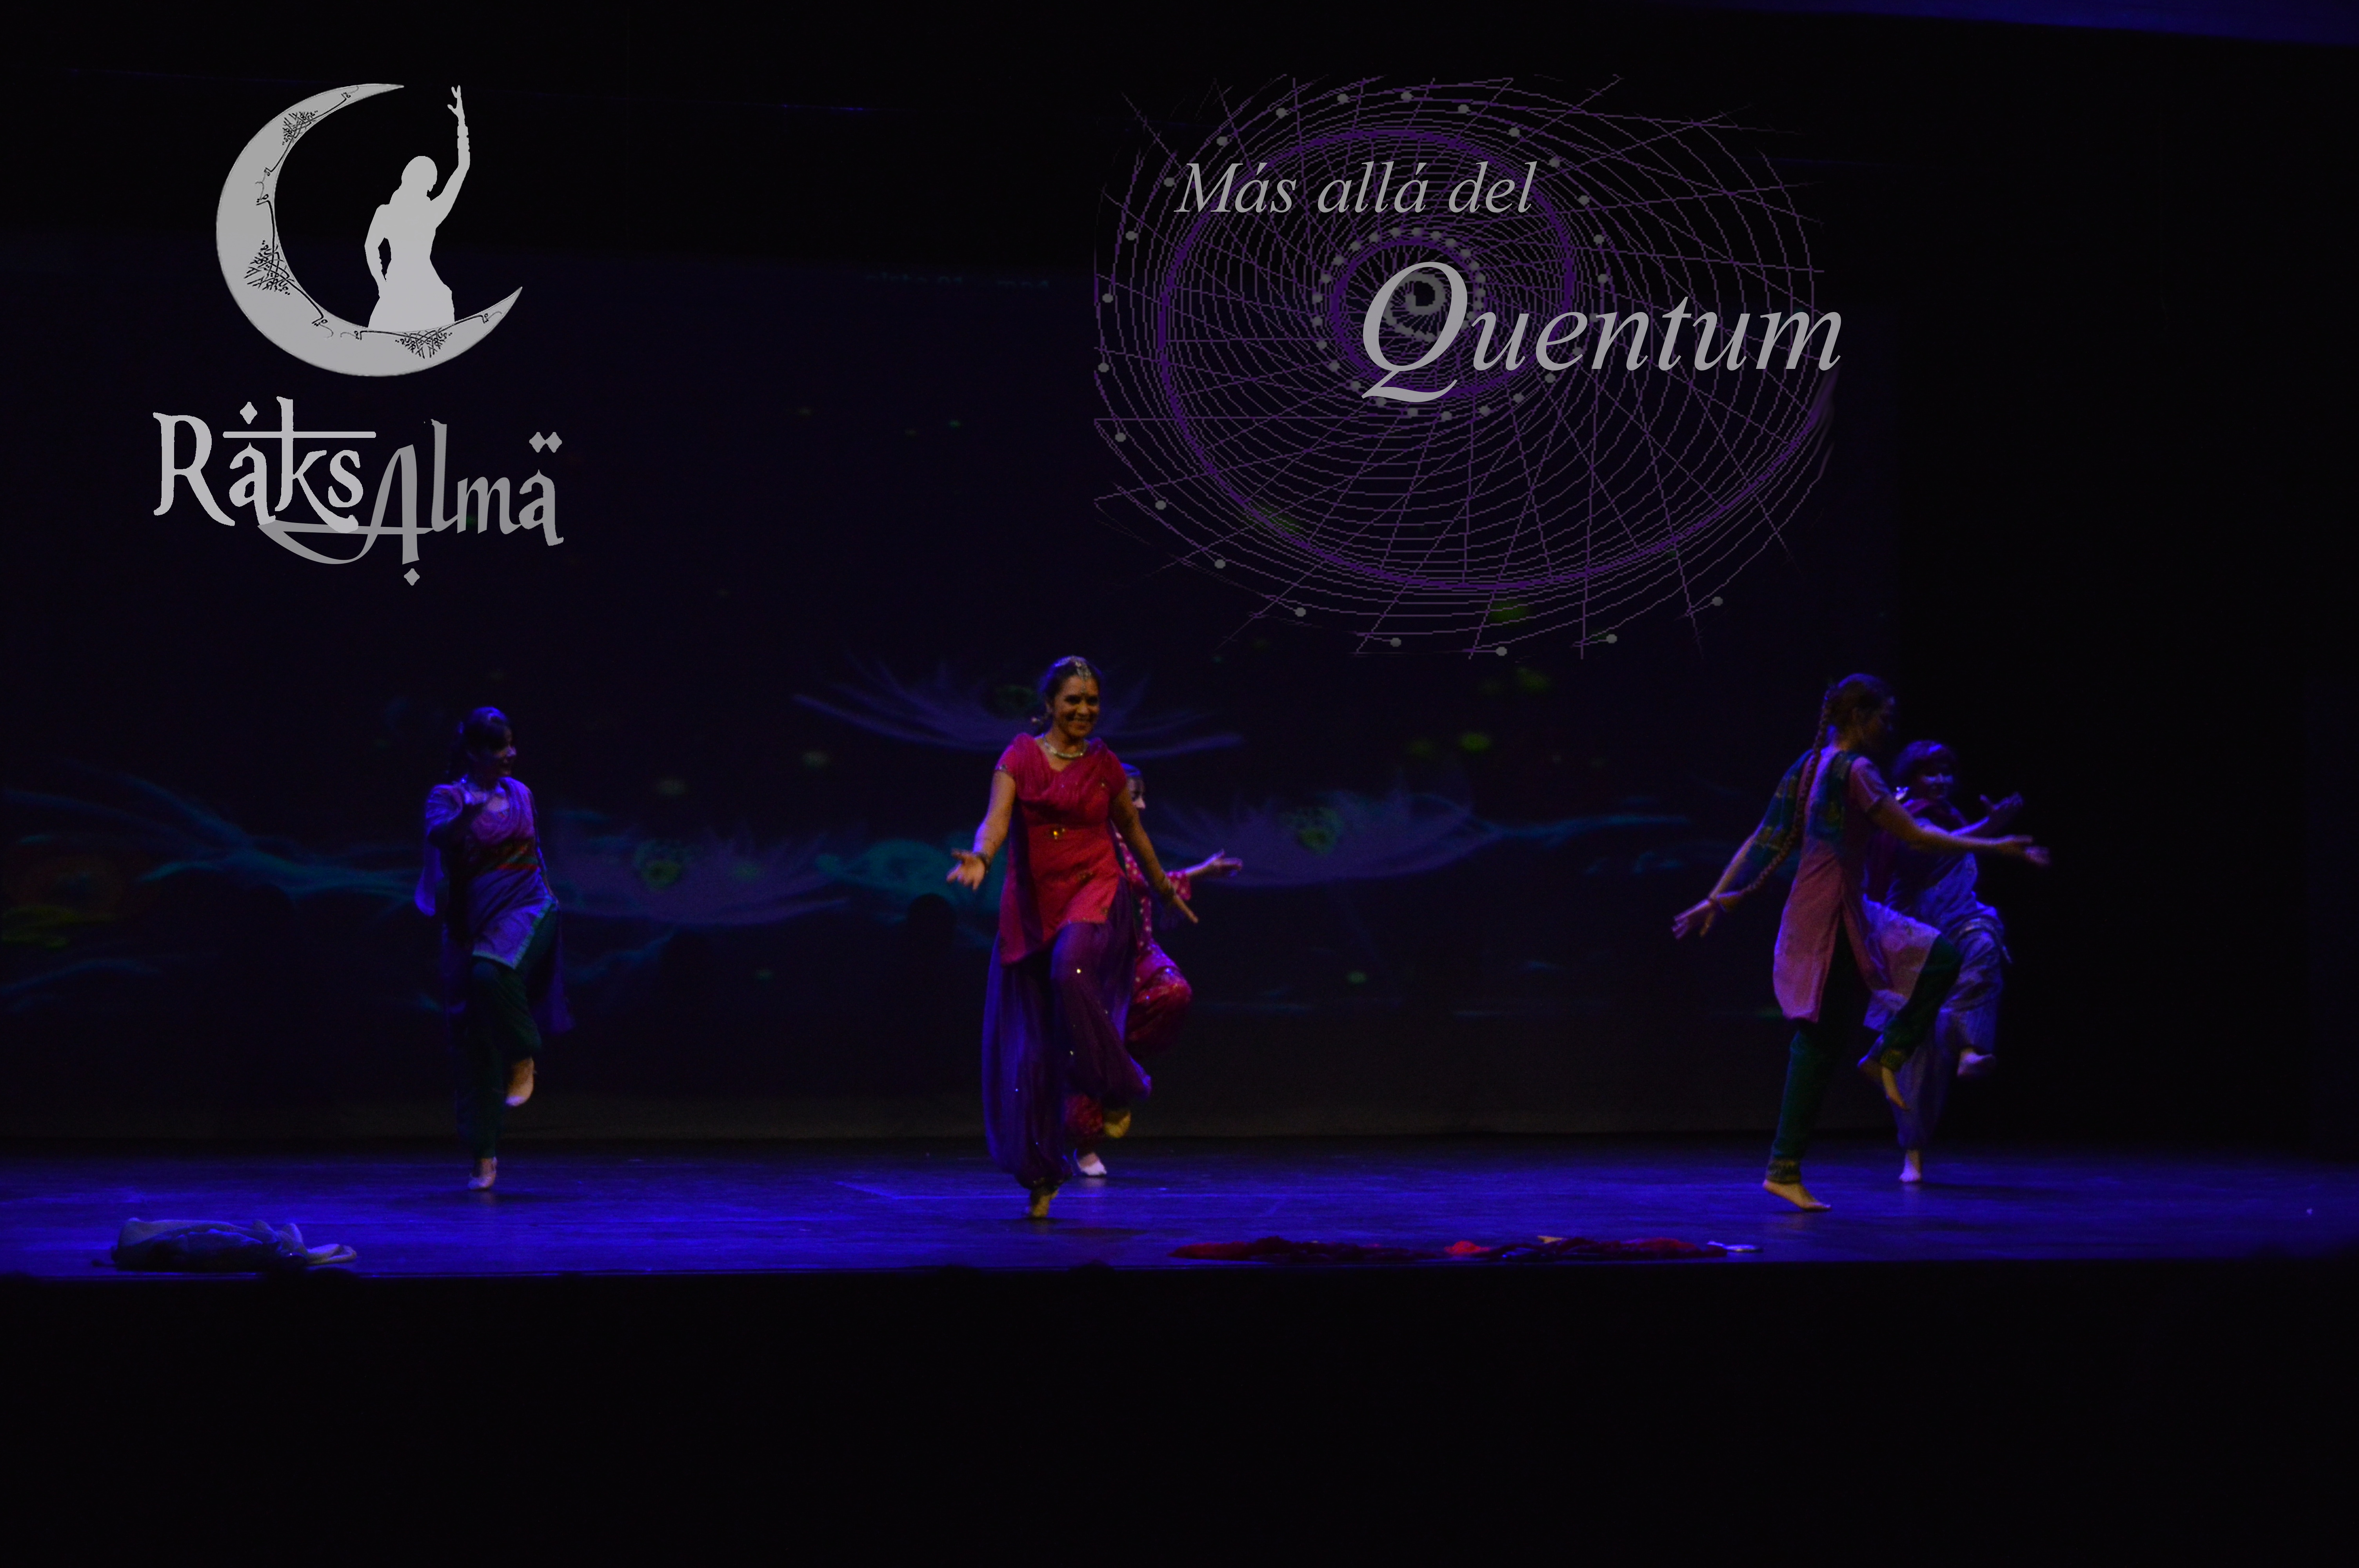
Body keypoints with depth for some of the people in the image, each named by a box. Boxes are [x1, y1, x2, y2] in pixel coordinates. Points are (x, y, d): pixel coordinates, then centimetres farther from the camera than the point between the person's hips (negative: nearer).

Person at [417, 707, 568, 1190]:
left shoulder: (519, 794, 10)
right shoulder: (447, 797, -1)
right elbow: (440, 837, -22)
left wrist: (546, 900, 21)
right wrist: (466, 815, -38)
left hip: (524, 906, 1)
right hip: (472, 919, -1)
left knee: (491, 972, -35)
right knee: (472, 1039, -1)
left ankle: (523, 1060, -13)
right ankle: (484, 1155, 7)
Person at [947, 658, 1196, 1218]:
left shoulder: (1104, 764, 7)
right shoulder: (1019, 758, 2)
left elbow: (1131, 828, 21)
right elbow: (997, 819, -13)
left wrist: (1164, 887, 29)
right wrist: (979, 857, -34)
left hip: (1093, 891, -1)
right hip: (1032, 902, 1)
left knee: (1073, 971, -35)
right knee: (1029, 1042, 1)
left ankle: (1114, 1092, -18)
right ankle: (1042, 1173, 15)